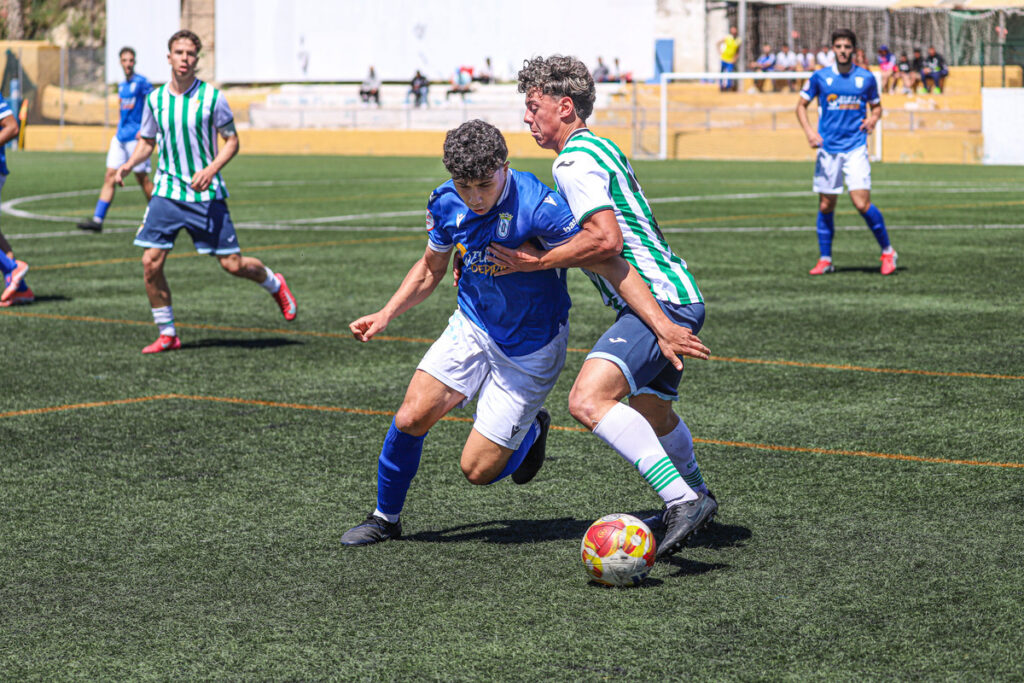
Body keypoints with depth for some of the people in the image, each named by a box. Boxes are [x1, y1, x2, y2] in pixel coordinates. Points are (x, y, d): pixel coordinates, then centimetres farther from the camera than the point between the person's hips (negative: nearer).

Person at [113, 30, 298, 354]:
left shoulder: (211, 96, -6)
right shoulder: (155, 99, 3)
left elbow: (232, 141, -1)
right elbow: (146, 141, 16)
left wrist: (211, 169, -17)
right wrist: (128, 165, -4)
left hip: (206, 194, -3)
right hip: (167, 192, 3)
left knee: (232, 264, -2)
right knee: (151, 262, -9)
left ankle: (274, 284, 31)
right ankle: (167, 334, 7)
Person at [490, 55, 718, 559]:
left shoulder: (574, 160, -12)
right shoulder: (598, 148, 20)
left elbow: (606, 239, -24)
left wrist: (536, 262, -15)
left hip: (655, 302, -11)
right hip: (676, 298, 11)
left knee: (588, 399, -27)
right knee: (652, 413, 29)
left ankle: (682, 500, -32)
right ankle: (694, 496, 50)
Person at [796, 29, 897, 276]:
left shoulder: (866, 78, 3)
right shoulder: (820, 77, 1)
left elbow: (876, 105, 16)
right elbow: (801, 105, 9)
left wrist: (873, 118, -7)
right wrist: (808, 130, -7)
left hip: (855, 147, -1)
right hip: (828, 148, 1)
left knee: (862, 203, -13)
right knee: (826, 205, 3)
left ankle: (887, 251, 3)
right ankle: (825, 259, 16)